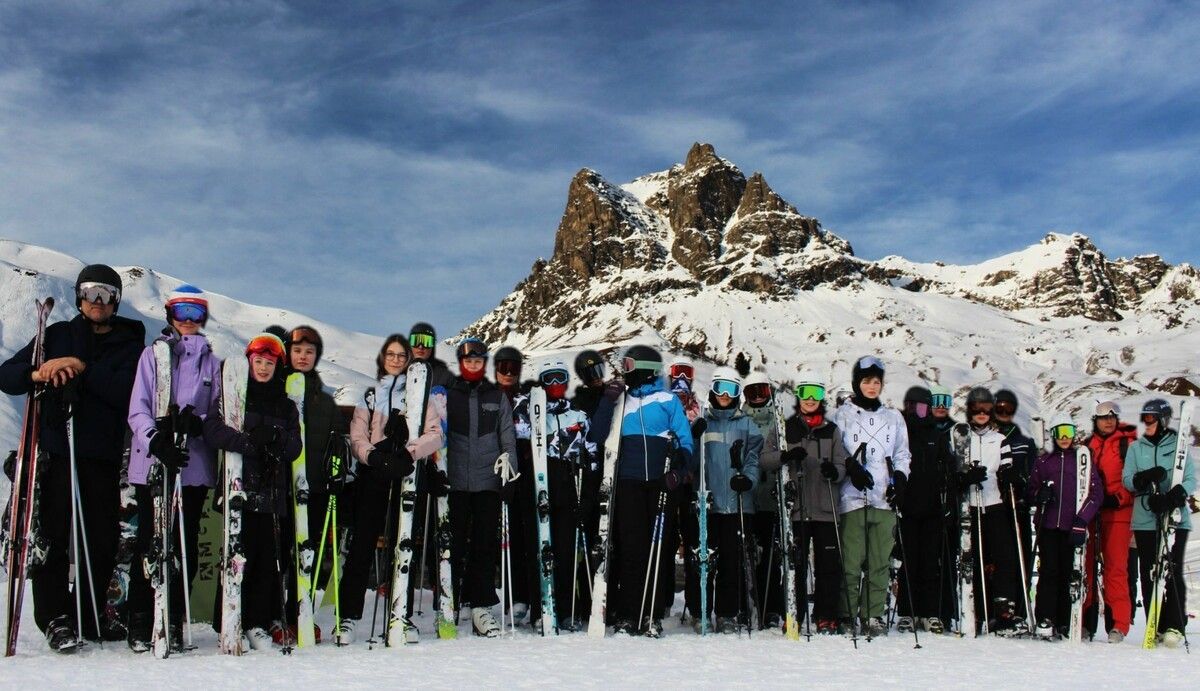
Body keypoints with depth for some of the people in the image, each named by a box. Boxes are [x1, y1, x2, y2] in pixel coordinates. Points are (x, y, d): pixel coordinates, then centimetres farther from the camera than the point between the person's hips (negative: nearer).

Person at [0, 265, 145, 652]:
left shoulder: (129, 344, 11)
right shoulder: (56, 336, 14)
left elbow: (125, 391, -7)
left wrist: (82, 368, -17)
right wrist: (36, 374, -14)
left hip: (103, 456, 0)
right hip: (54, 451, 0)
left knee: (102, 540, 3)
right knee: (51, 535, -6)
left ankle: (88, 616, 16)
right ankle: (55, 618, 1)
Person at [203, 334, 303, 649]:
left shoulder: (286, 405, 18)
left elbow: (295, 448, 6)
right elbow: (213, 431, -9)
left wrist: (275, 438, -15)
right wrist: (250, 441, -21)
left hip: (274, 492, 3)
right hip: (240, 489, -3)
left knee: (270, 558, -2)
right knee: (239, 557, -6)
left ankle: (258, 623, 4)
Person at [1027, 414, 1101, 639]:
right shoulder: (1044, 461, 14)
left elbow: (1096, 493, 3)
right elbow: (1030, 491, 17)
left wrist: (1081, 521, -8)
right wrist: (1040, 495, -7)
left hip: (1073, 527, -1)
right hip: (1048, 526, 1)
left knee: (1068, 574, -2)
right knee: (1049, 571, -7)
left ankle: (1064, 624, 3)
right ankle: (1045, 620, -5)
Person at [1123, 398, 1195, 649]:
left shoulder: (1178, 445, 6)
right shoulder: (1136, 447, 13)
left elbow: (1191, 478, -1)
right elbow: (1127, 480, 6)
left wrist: (1179, 492, -22)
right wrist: (1144, 478, -15)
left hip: (1175, 518, -2)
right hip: (1145, 519, 2)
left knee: (1173, 571, -7)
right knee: (1149, 574, 1)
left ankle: (1175, 626, -4)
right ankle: (1156, 627, 6)